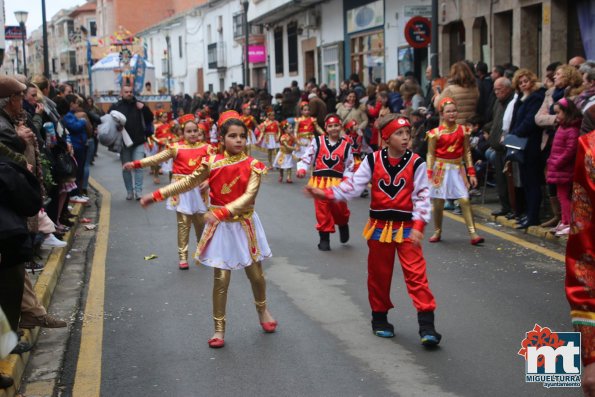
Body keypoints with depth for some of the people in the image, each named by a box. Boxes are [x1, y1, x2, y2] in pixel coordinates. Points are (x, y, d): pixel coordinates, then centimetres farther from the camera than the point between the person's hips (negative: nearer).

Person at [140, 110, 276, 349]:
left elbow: (249, 196, -23)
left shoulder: (253, 166, -11)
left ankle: (262, 311, 40)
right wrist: (157, 196, -3)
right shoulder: (212, 163, -7)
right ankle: (219, 329, 11)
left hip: (245, 226, 0)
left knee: (256, 274, 12)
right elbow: (188, 182, 2)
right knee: (221, 279, -1)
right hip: (221, 228, 0)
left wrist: (221, 212, -35)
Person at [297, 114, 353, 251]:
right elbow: (307, 157, -1)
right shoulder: (317, 141, 0)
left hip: (338, 183, 0)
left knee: (339, 209, 2)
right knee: (322, 210, 3)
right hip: (320, 182, 0)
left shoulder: (346, 145, 4)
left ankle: (343, 225, 36)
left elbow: (349, 166, 6)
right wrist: (302, 169, -17)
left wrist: (347, 180, -8)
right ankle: (324, 238, 14)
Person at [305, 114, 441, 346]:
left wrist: (418, 226, -17)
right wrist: (326, 194, -21)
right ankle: (379, 318, 28)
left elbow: (422, 196, -8)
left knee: (416, 273, -7)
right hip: (379, 226, 2)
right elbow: (353, 185, -8)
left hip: (406, 227, -2)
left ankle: (426, 324, -4)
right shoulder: (373, 160, -4)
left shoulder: (416, 163, -6)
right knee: (379, 274, 12)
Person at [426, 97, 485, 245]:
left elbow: (467, 152, 4)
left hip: (457, 169, 1)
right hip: (441, 169, -1)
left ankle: (473, 233, -7)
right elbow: (431, 155, -4)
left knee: (465, 200, -7)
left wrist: (471, 173, 1)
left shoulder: (463, 130, 0)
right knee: (438, 202, 5)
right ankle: (437, 232, 22)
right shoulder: (436, 133, -7)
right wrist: (429, 174, -8)